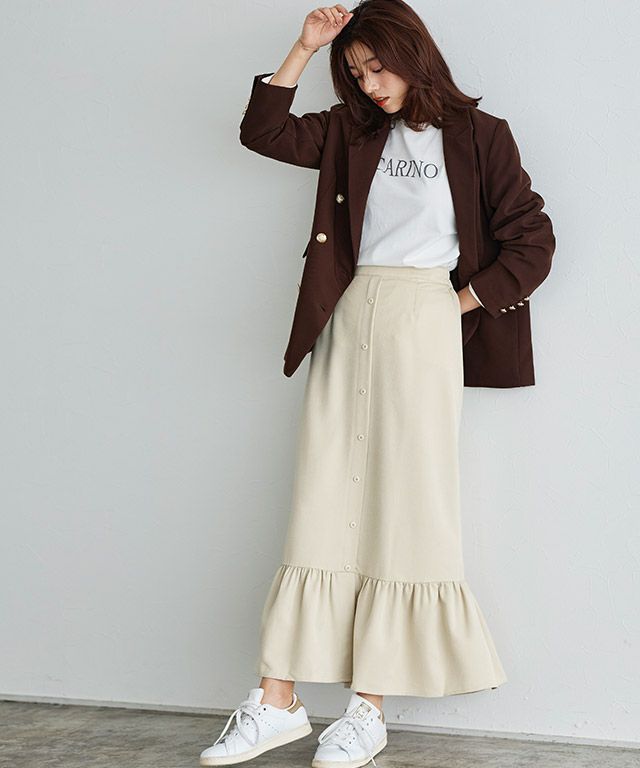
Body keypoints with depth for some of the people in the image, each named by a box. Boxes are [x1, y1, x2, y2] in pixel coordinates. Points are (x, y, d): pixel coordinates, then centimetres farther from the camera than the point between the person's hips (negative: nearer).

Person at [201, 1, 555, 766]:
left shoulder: (477, 135, 3)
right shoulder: (353, 132, 16)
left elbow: (532, 241, 0)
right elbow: (263, 131, 13)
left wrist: (462, 303, -3)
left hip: (420, 326, -4)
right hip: (348, 321, 4)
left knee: (403, 505, -3)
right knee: (323, 502, 0)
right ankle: (277, 700, 1)